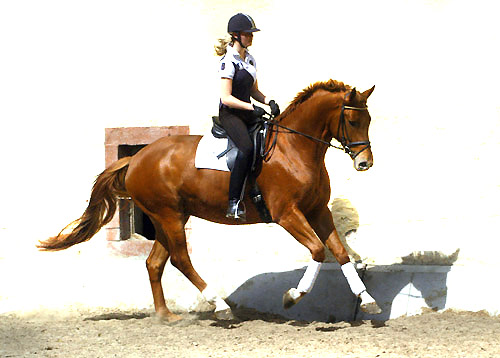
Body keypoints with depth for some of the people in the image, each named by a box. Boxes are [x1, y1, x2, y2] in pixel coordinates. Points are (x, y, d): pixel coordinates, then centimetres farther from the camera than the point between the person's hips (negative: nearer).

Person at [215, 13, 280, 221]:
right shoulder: (229, 62, -13)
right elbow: (226, 98, -17)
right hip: (229, 114, -9)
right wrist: (252, 107, -23)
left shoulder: (249, 59, 13)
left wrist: (268, 101, 2)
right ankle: (234, 204, -30)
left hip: (247, 113, 9)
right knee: (247, 148, -31)